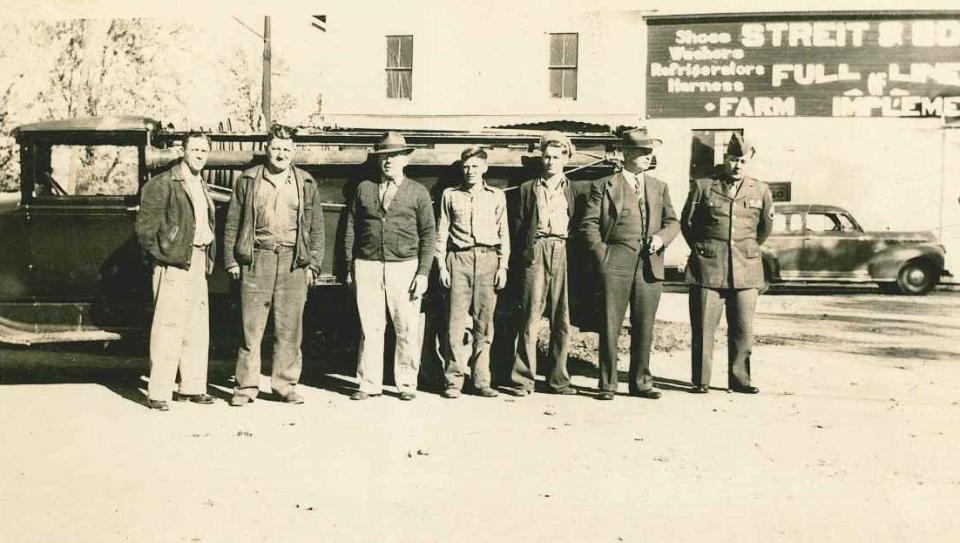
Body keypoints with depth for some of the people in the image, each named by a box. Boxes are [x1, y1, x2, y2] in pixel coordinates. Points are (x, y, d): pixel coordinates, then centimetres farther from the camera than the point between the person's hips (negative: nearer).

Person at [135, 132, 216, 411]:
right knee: (168, 326, -8)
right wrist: (161, 256, -10)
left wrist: (208, 258, 14)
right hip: (174, 263, -8)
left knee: (198, 327, 12)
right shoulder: (163, 184, -7)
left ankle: (192, 387, 21)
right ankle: (158, 393, -3)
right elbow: (144, 226, -10)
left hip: (198, 262, 8)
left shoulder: (201, 185, 18)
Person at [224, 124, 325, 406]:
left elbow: (317, 227, 11)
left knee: (290, 327, 3)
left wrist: (313, 264, 5)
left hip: (293, 261, 1)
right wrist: (231, 260, 3)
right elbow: (232, 223, 9)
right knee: (251, 325, 0)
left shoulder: (306, 184, 11)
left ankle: (286, 384, 14)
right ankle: (246, 385, 9)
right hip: (256, 259, -1)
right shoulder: (248, 180, 8)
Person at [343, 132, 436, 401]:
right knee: (370, 328, 4)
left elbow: (428, 234, 5)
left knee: (407, 329, 0)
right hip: (367, 267, 1)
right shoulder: (364, 189, 12)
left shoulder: (418, 192, 7)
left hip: (404, 267, -1)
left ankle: (407, 384, 12)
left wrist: (423, 273, -3)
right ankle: (370, 384, 13)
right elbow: (350, 229, 12)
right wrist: (350, 267, 6)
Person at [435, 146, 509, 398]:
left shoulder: (497, 196, 13)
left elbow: (503, 234, 11)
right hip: (459, 258, -1)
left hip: (488, 259, 1)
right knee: (457, 321, -5)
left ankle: (481, 380, 6)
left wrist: (502, 266, 3)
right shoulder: (450, 195, 12)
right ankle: (453, 379, 0)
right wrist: (442, 265, 2)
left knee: (484, 321, 0)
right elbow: (441, 233, 10)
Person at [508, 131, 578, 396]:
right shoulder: (528, 188, 15)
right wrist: (525, 251, 2)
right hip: (535, 252, -1)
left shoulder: (572, 189, 15)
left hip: (563, 252, 1)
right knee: (530, 317, -6)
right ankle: (523, 380, -1)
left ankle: (558, 379, 10)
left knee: (562, 319, 2)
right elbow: (518, 224, 13)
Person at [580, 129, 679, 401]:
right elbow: (588, 224, 1)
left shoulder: (659, 188, 19)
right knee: (610, 324, -3)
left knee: (644, 325, 6)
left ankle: (641, 381, 17)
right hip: (616, 263, -4)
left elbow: (672, 222, 17)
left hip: (650, 265, 4)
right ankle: (607, 384, 5)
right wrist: (602, 254, -8)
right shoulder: (604, 186, 5)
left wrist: (662, 236, -3)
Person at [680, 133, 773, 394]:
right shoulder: (703, 186, 4)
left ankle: (739, 379, 16)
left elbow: (765, 227, 23)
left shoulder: (761, 191, 11)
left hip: (746, 270, 2)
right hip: (708, 267, -2)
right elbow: (686, 222, 12)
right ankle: (701, 381, 8)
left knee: (743, 329, 3)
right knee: (703, 327, -1)